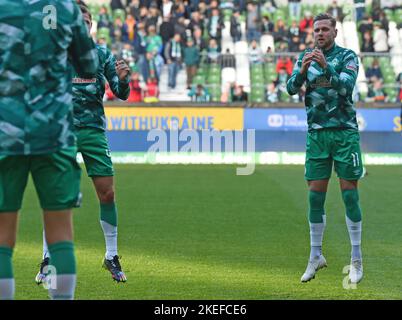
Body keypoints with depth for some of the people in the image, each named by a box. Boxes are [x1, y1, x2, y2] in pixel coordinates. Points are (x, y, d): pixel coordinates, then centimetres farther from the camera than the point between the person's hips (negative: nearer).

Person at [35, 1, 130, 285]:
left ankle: (111, 256, 12)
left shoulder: (102, 54, 5)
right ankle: (48, 259, 5)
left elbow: (122, 94, 4)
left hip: (93, 131, 1)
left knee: (107, 193, -3)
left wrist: (123, 78, -17)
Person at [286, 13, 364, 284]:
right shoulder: (306, 58, 9)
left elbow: (346, 86, -18)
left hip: (345, 132, -3)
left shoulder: (347, 56, -3)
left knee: (349, 193, -3)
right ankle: (316, 256, 14)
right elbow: (291, 88, -3)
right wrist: (302, 71, -22)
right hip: (317, 133, 3)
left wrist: (325, 66, -32)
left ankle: (357, 260, 4)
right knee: (315, 195, 4)